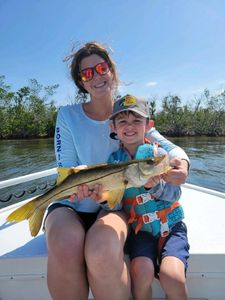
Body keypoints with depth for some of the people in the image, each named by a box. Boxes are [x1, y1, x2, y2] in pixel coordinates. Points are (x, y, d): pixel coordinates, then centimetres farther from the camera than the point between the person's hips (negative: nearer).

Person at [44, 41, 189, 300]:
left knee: (103, 251, -33)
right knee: (64, 249, -32)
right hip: (69, 204, 1)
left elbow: (168, 146, -1)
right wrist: (81, 185, -26)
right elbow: (66, 168, -3)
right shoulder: (67, 115, 0)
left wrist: (181, 162, -26)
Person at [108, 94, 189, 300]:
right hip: (139, 229, 1)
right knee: (141, 270, -21)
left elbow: (175, 193, -9)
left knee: (171, 274, -21)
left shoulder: (157, 153, -7)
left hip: (170, 225, -1)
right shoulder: (115, 160, -1)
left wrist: (155, 186, -29)